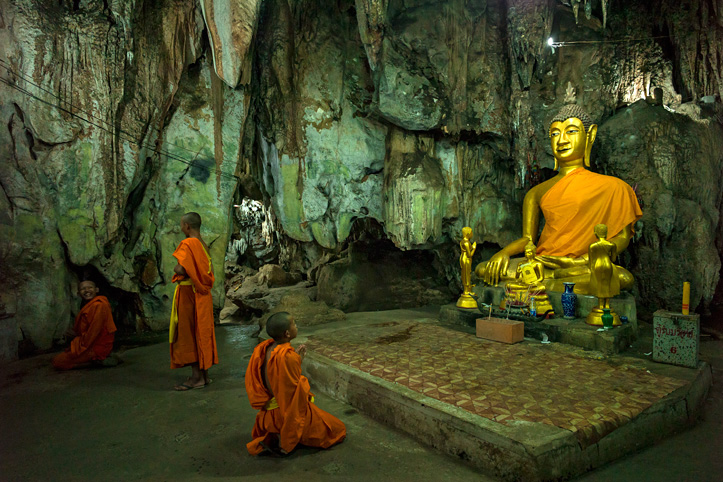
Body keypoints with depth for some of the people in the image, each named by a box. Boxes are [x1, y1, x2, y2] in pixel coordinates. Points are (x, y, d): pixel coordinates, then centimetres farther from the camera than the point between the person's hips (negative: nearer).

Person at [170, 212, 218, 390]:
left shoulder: (188, 244, -15)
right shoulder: (203, 245, 12)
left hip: (188, 294, -9)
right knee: (201, 333, 13)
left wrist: (175, 270, -4)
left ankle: (196, 377, 3)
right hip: (202, 294, 9)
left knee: (188, 334, -1)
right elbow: (208, 271, 15)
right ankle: (204, 374, 21)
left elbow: (182, 270, -25)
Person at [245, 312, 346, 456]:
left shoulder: (264, 349, -4)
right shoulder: (287, 357, -30)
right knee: (338, 429, 9)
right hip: (290, 412, -8)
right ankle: (284, 440, -3)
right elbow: (295, 389, -22)